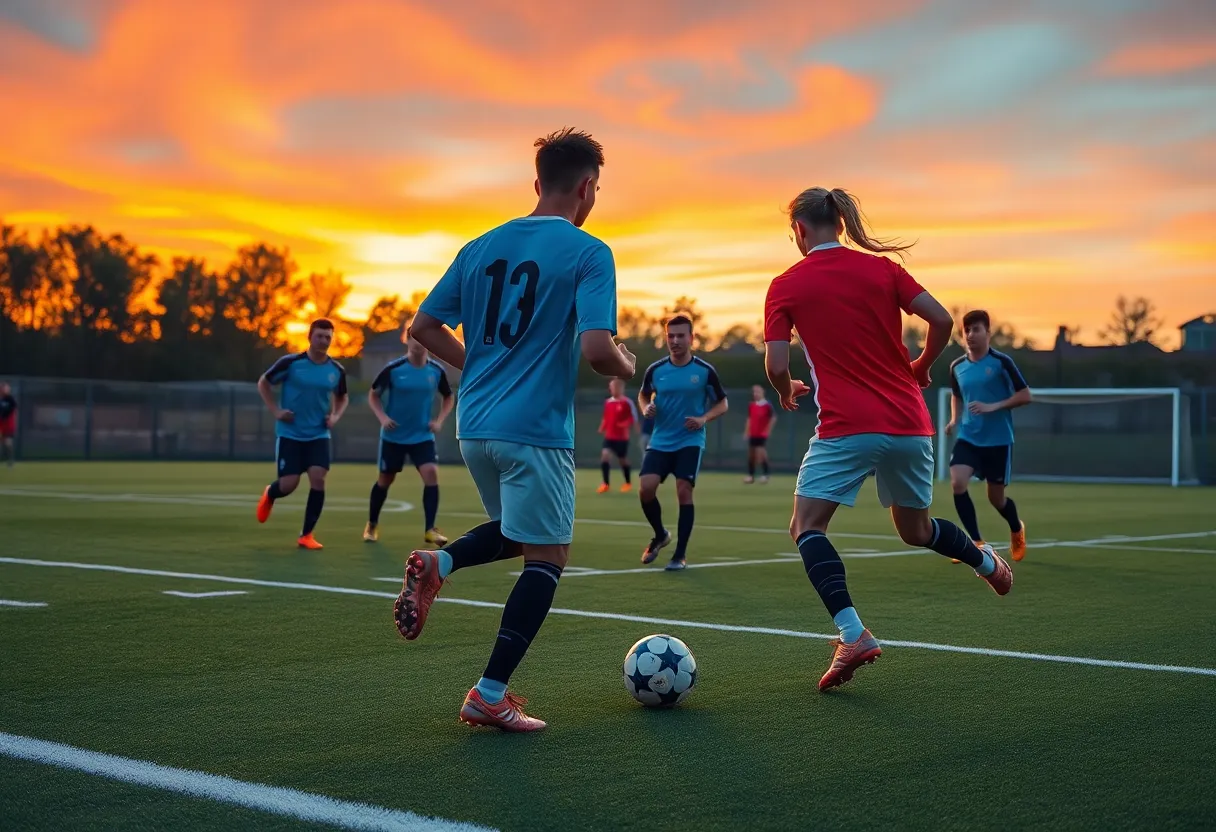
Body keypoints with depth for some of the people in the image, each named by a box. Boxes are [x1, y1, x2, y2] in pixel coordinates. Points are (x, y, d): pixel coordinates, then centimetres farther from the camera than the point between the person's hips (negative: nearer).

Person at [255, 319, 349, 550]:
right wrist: (276, 411, -8)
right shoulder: (291, 363, -11)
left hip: (318, 435, 3)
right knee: (289, 484, -6)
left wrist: (335, 416, 0)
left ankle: (306, 535, -2)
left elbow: (342, 397, 19)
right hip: (290, 434, -2)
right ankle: (269, 495, 34)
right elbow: (263, 383, 2)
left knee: (318, 479, -14)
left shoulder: (336, 370, -1)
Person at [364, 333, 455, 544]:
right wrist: (382, 417, -18)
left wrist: (439, 420, -3)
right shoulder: (393, 369, -13)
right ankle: (372, 524, 32)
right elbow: (373, 395, -2)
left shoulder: (436, 370, -5)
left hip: (423, 436, 1)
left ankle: (429, 529, -11)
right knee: (385, 480, 10)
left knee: (431, 474, -17)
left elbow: (448, 397, 12)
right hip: (393, 436, -1)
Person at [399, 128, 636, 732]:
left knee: (517, 532, 27)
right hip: (536, 428, -7)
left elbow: (425, 328, 11)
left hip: (474, 425, 7)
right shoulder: (588, 254, -8)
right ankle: (490, 695, 2)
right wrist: (626, 366, 2)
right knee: (547, 558, 5)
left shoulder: (482, 247, 10)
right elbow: (596, 349, -20)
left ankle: (437, 565, 0)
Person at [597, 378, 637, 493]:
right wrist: (602, 428, 0)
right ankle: (606, 484, -8)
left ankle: (628, 483, 30)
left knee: (622, 459, 8)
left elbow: (633, 419, -6)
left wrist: (625, 425, -22)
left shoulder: (627, 403, -9)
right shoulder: (608, 402, 7)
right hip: (609, 436, 4)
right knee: (604, 455, -14)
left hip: (622, 437, -4)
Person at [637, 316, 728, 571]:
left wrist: (704, 418, -14)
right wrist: (646, 408, -5)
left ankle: (681, 554, 2)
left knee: (684, 492, -11)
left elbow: (722, 403, 4)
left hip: (690, 441, -2)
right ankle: (660, 535, 17)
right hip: (660, 441, 2)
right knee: (646, 488, -12)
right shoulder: (655, 370, 0)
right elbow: (643, 395, 19)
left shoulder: (704, 371, -6)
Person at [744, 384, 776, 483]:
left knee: (761, 454, -11)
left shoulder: (767, 405, -9)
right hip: (753, 434, 6)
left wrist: (767, 430, -10)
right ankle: (751, 475, 13)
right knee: (751, 454, 7)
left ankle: (765, 474, -2)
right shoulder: (751, 406, 8)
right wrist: (746, 432, 13)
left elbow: (773, 418, -7)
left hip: (762, 434, -6)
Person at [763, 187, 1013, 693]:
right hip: (910, 424, 5)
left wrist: (787, 392, 18)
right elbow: (941, 319, 1)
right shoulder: (882, 268, 8)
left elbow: (776, 366, -4)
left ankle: (853, 634, -21)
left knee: (807, 528, -4)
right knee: (916, 531, 27)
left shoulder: (786, 286, -1)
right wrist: (921, 369, 18)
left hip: (847, 428, -5)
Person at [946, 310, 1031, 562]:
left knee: (996, 497, 6)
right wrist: (955, 420, 5)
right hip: (968, 438, 3)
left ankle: (1017, 530, 41)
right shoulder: (957, 366, 4)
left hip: (998, 440, -3)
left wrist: (993, 407, -20)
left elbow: (1025, 396, -8)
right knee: (957, 482, -20)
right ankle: (977, 543, -9)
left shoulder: (1001, 362, -10)